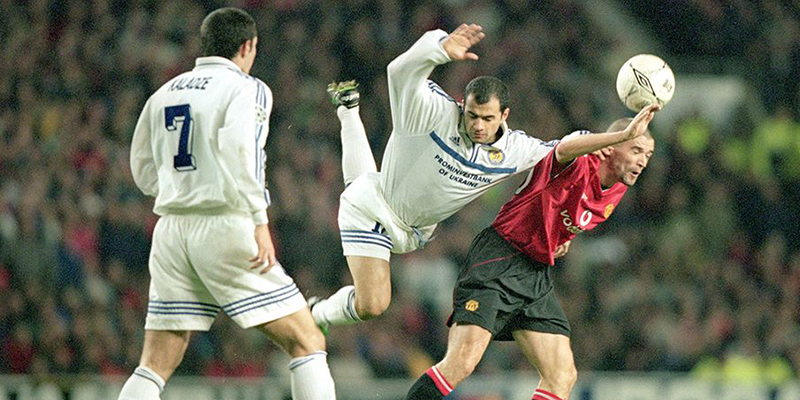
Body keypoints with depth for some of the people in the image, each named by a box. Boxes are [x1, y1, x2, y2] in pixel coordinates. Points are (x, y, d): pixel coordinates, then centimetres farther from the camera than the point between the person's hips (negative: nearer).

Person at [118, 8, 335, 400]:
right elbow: (237, 148, -19)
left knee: (155, 367, 9)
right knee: (308, 344, 1)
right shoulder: (246, 89, -1)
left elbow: (144, 172, 19)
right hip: (225, 225, -6)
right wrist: (260, 222, -19)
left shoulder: (165, 93, 16)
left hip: (171, 232, 6)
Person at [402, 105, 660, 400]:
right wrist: (625, 134, -56)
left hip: (538, 277, 8)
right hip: (498, 262, -8)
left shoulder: (616, 192, 9)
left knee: (563, 376, -3)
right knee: (462, 362, -20)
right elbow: (564, 150, -45)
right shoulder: (579, 166, -17)